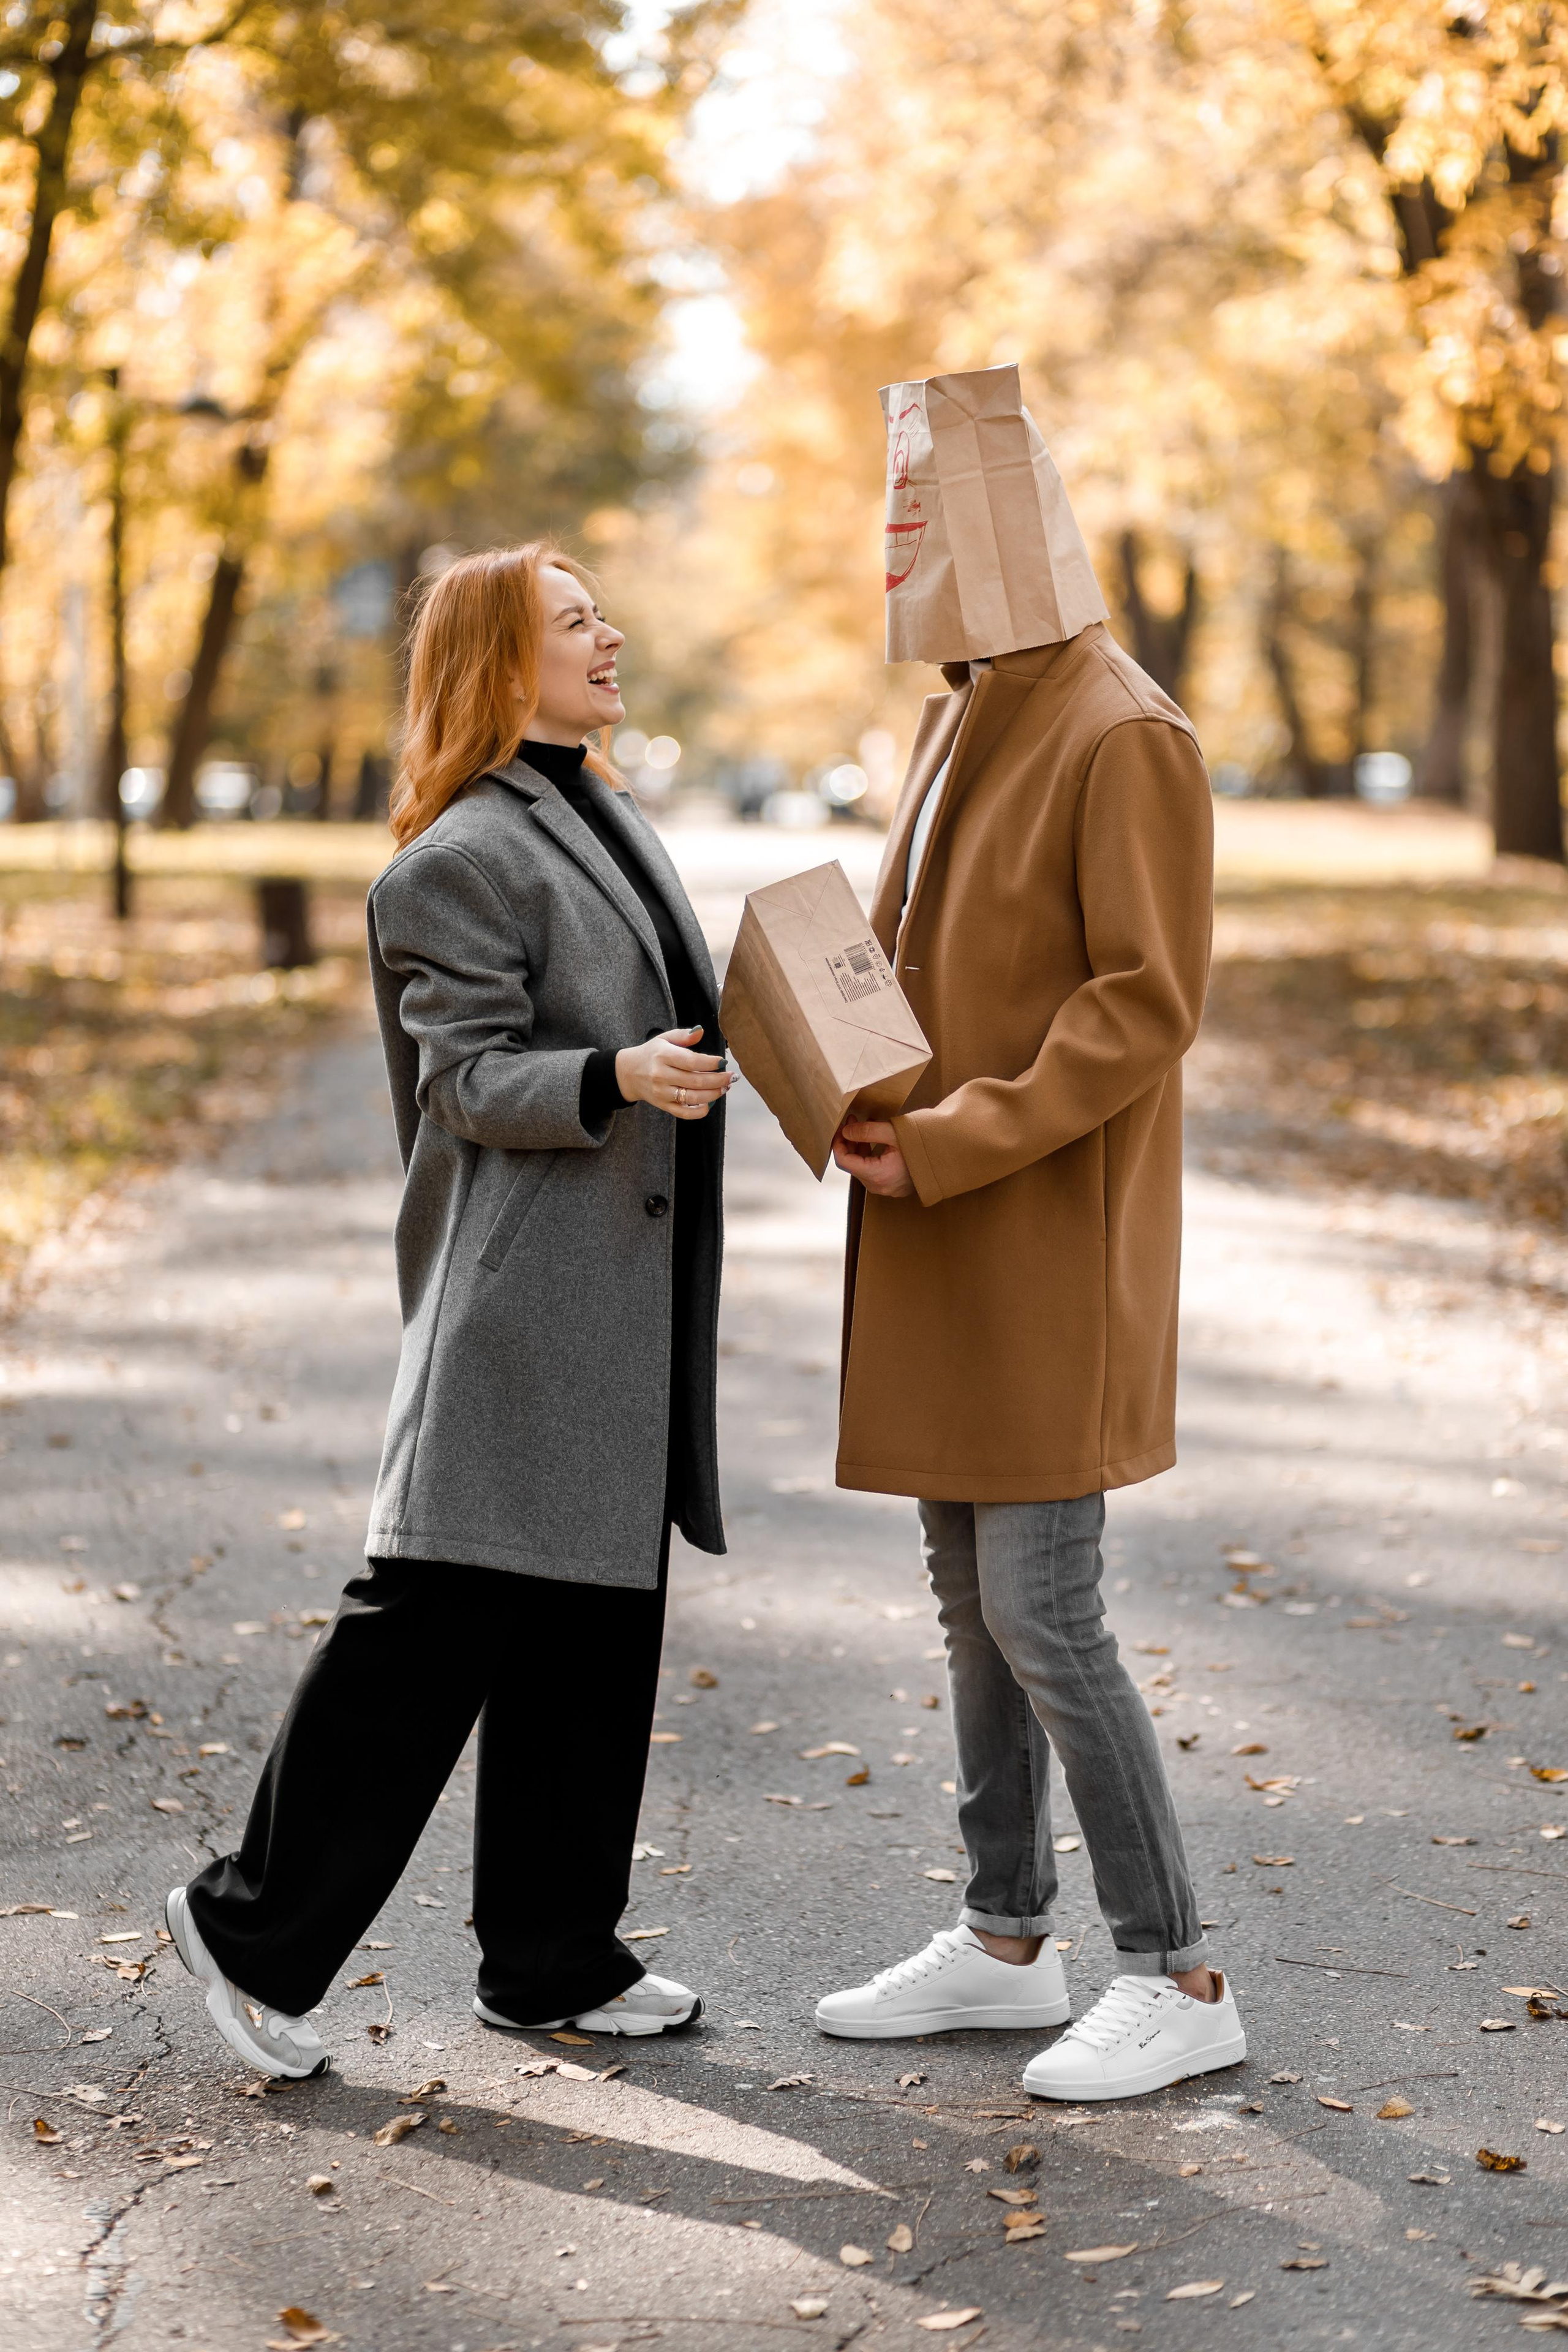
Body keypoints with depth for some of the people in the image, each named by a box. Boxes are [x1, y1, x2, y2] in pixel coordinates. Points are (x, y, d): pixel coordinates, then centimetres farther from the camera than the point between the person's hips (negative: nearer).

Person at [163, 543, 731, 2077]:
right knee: (435, 1619, -7)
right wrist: (612, 1079, -31)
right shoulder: (461, 859, -12)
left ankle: (552, 1956, 22)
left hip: (630, 1304, 9)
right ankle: (257, 1927, 7)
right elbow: (470, 1078, -17)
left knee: (594, 1622, 12)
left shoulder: (604, 819, 17)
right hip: (520, 1307, -9)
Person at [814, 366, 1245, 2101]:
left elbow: (1148, 1004, -19)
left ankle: (1177, 1977, 4)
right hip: (942, 1253, 9)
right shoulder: (957, 727, 14)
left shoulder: (1123, 737, -14)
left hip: (1050, 1246, -9)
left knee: (1041, 1614, -8)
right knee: (969, 1595, 13)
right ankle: (1005, 1941, 24)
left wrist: (950, 1142, -21)